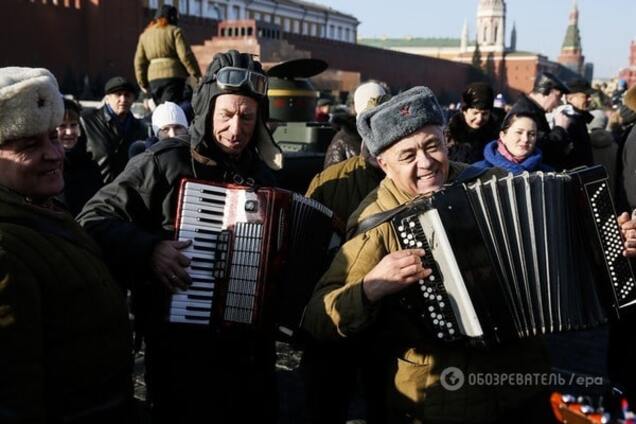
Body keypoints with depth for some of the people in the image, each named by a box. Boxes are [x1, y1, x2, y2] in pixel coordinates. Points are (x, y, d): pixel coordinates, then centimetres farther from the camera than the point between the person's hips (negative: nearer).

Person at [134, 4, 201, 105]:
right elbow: (185, 55, -8)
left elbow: (139, 62, 17)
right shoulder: (174, 31, -1)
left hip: (153, 78, 5)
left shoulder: (144, 35, 17)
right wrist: (197, 74, -1)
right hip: (173, 75, -5)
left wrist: (143, 83, 23)